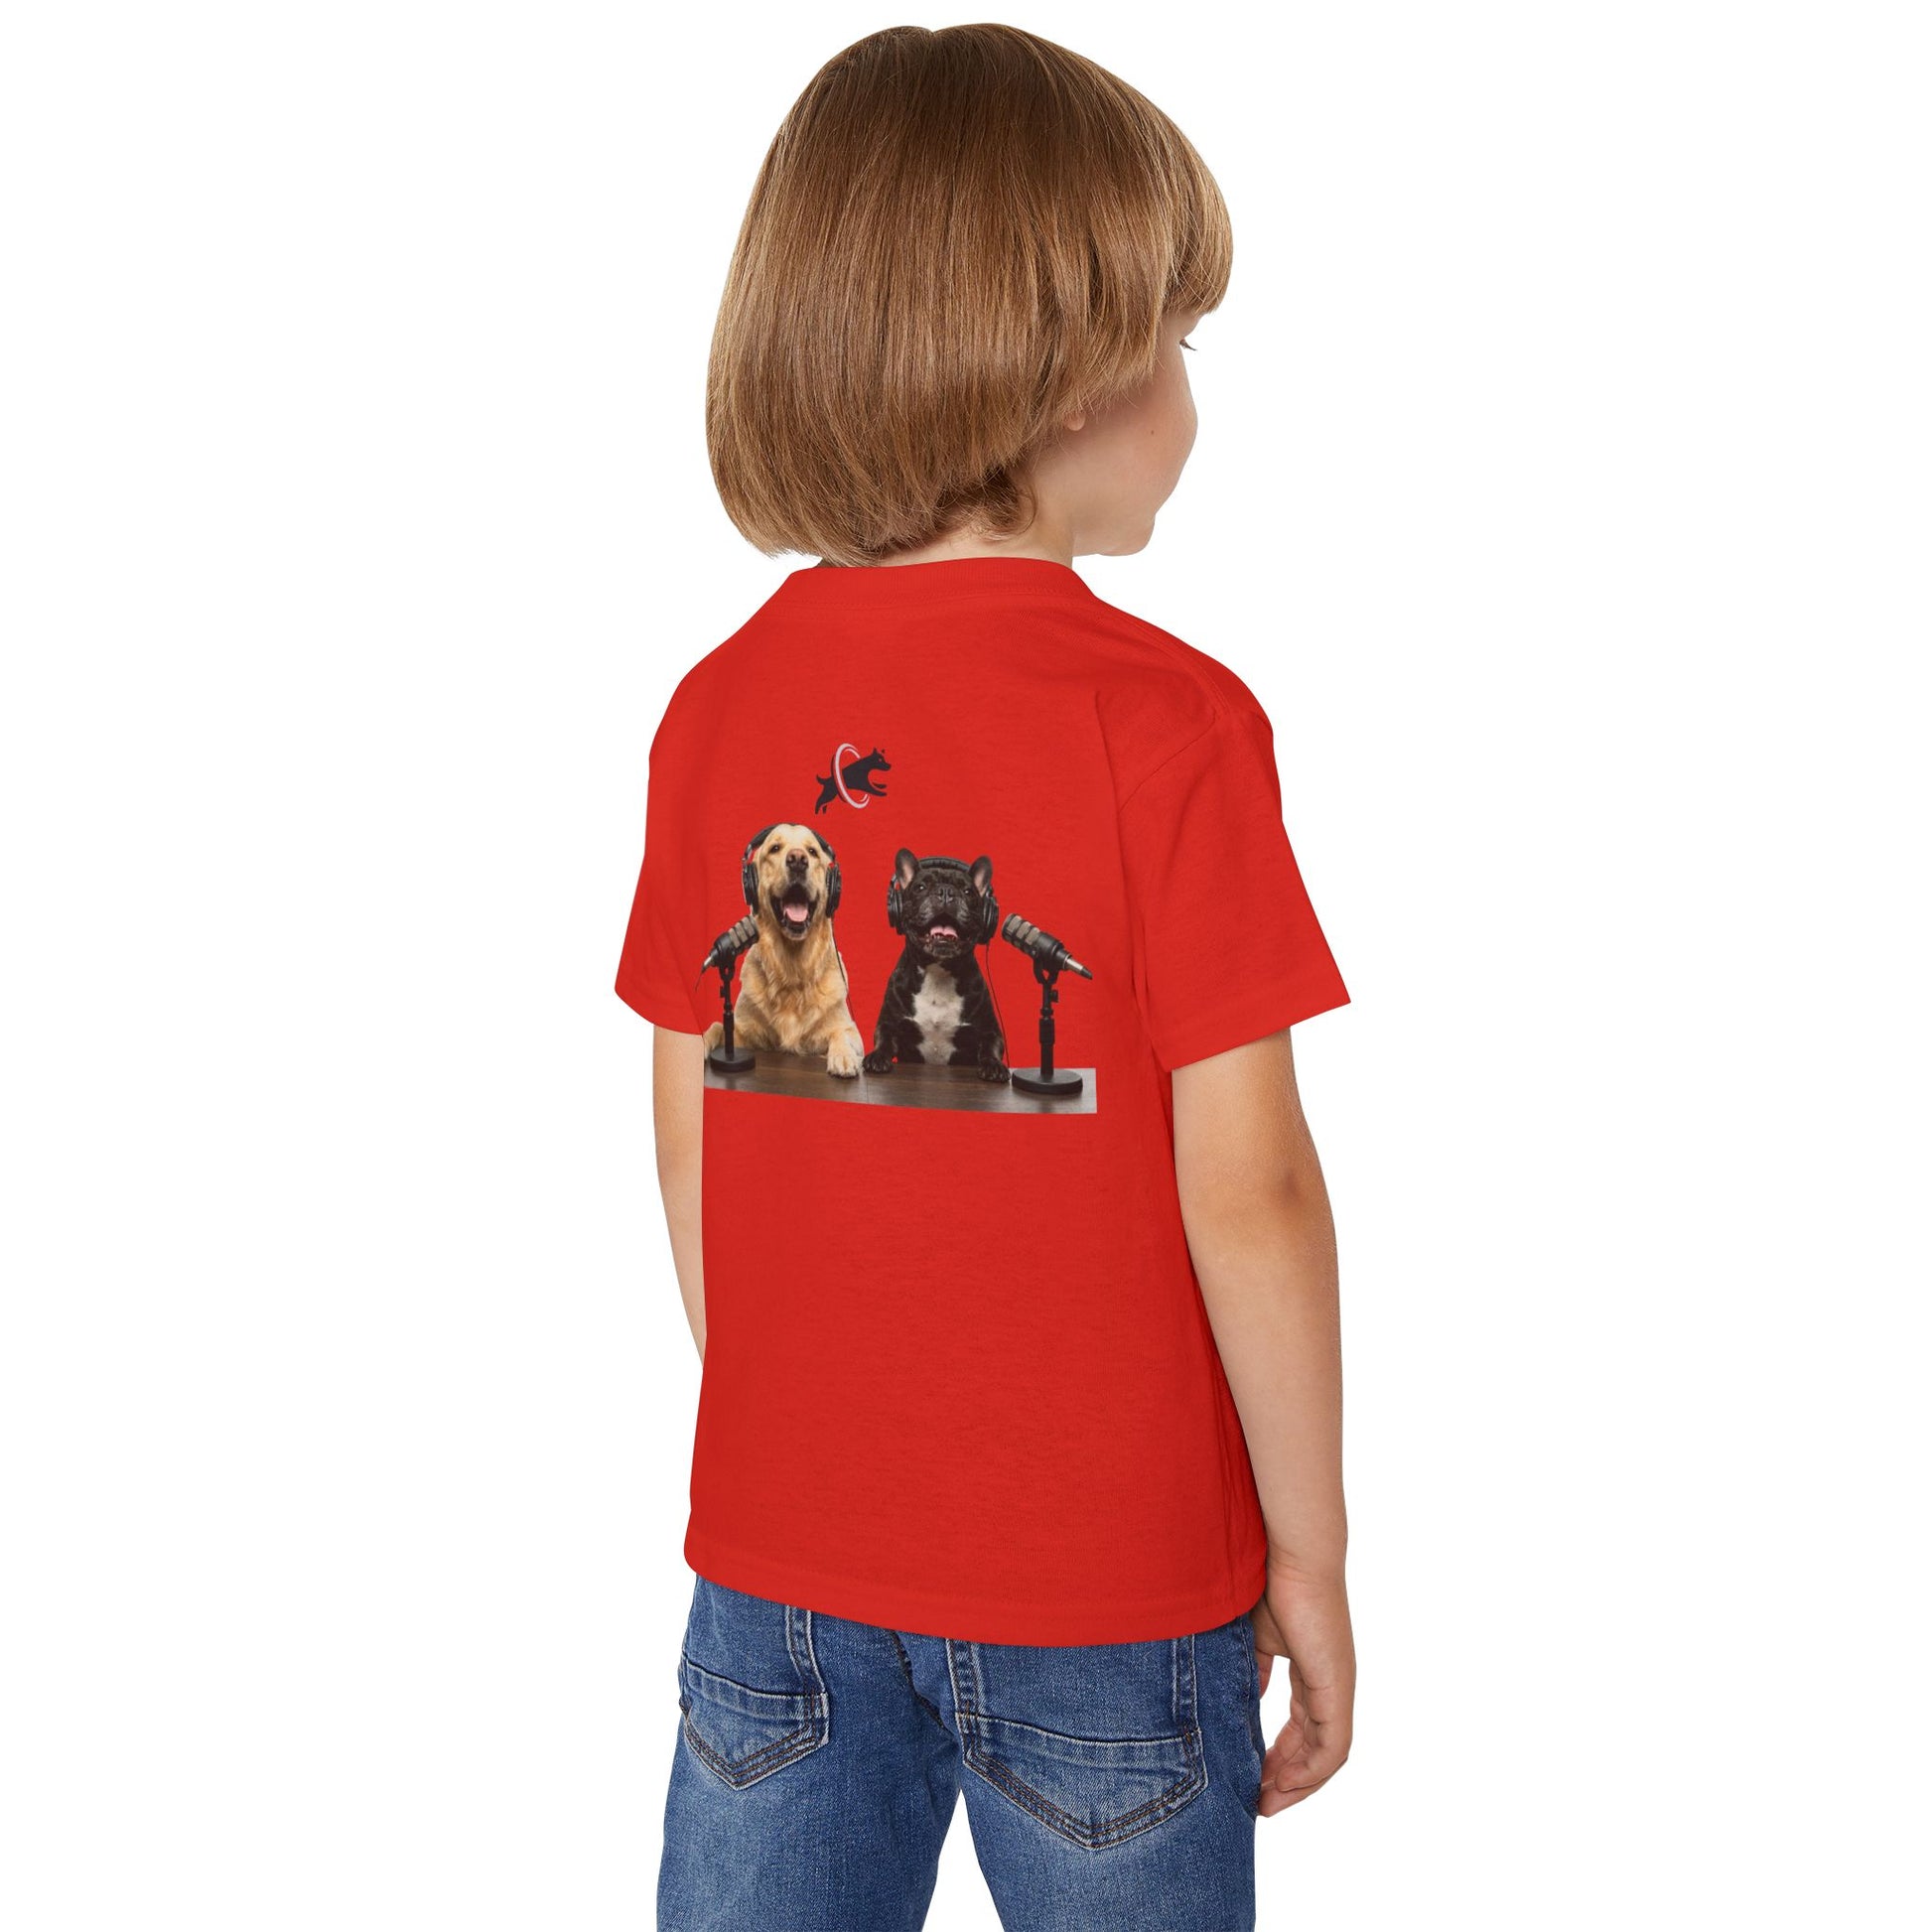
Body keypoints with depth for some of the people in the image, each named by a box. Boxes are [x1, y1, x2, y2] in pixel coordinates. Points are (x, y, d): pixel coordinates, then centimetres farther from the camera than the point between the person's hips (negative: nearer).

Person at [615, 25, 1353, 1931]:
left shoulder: (716, 707, -3)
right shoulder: (1163, 719, -16)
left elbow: (690, 1147, 3)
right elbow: (1242, 1190, -15)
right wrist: (1308, 1552, -2)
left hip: (778, 1566, 4)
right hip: (1107, 1586, -3)